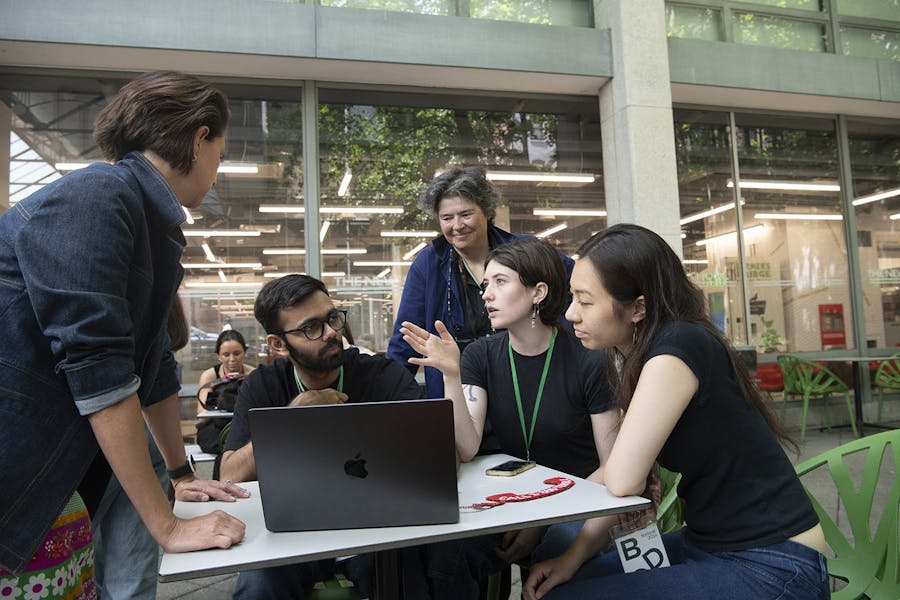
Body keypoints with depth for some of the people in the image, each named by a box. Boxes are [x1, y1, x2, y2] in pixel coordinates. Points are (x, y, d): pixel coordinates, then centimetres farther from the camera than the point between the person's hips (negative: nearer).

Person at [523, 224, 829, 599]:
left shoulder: (678, 347, -24)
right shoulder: (640, 358, 3)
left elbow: (622, 481, -25)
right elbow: (622, 480, 3)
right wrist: (575, 556, -6)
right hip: (709, 543, 8)